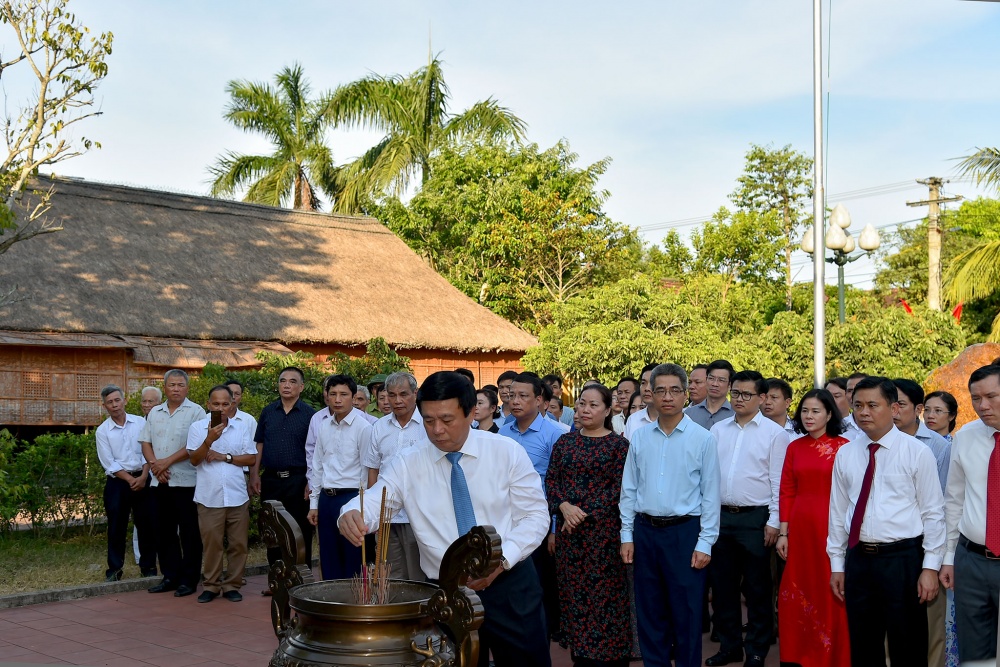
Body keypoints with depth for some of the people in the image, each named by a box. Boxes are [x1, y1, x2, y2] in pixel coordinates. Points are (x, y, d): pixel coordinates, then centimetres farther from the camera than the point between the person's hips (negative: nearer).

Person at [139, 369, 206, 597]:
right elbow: (146, 442, 11)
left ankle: (189, 579, 7)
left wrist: (167, 461, -14)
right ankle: (170, 576, 21)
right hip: (160, 482, 6)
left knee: (189, 532, 0)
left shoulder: (195, 412, -6)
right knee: (164, 531, 11)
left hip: (186, 481, -6)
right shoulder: (155, 413, 13)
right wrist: (154, 464, -6)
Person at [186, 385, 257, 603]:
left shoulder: (242, 429, 8)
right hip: (209, 497, -2)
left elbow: (251, 458, 4)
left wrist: (225, 457, -6)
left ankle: (232, 585, 14)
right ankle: (211, 585, 14)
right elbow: (194, 459, -4)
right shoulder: (197, 428, 3)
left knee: (238, 544, 4)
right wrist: (209, 440, -19)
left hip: (237, 497, 2)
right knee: (211, 544, 2)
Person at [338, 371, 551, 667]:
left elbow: (535, 515, -4)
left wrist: (502, 559, -18)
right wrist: (351, 515, -36)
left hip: (510, 585, -1)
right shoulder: (407, 464, -1)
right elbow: (374, 502, -12)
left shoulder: (507, 452, -4)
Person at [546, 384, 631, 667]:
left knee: (604, 594, -2)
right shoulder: (565, 441, 10)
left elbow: (619, 489, -8)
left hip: (603, 528, -4)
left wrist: (586, 515, -14)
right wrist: (564, 506, -13)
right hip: (568, 528, 4)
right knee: (573, 592, 7)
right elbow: (551, 481, 6)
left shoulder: (618, 444, -2)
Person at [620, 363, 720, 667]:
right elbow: (629, 490, 8)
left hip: (684, 531, -3)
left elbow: (710, 495, -5)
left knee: (686, 612, 5)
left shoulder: (702, 439, -6)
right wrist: (627, 535, 5)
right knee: (649, 611, 13)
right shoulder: (640, 437, 4)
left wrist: (705, 542, -8)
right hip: (645, 530, 3)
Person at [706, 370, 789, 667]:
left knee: (757, 588, 5)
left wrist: (774, 522, -9)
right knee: (723, 584, 12)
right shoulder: (718, 430, 9)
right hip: (720, 515, 4)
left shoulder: (774, 433, -3)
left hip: (755, 518, -4)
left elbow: (779, 481, -5)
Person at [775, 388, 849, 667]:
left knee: (830, 592, 3)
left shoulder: (843, 447, -4)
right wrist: (783, 533, 4)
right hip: (799, 527, 4)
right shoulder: (794, 447, 7)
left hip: (831, 527, -3)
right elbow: (786, 492, 8)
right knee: (797, 592, 8)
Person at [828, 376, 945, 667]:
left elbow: (933, 512, -5)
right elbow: (838, 511, 10)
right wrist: (837, 564, 10)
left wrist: (930, 567, -8)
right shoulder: (845, 454, 6)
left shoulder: (917, 452, -5)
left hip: (903, 559, -4)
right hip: (858, 559, 4)